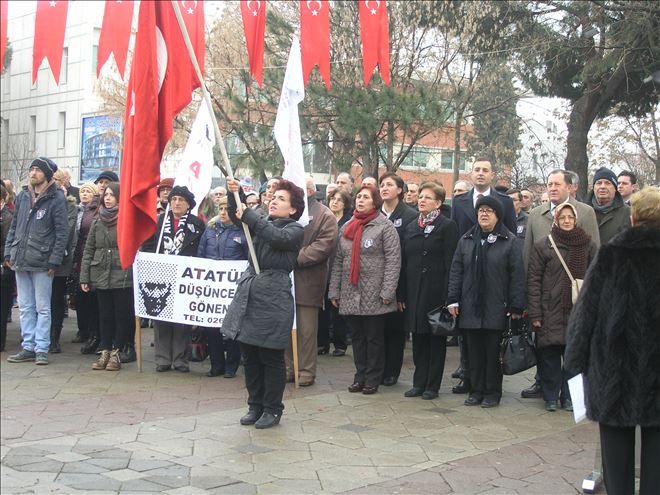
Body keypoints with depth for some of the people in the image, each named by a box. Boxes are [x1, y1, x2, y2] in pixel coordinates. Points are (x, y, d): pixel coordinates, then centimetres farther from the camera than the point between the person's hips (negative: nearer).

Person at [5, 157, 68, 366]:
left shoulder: (56, 198, -6)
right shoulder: (22, 196, 11)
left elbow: (62, 232, -8)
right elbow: (14, 226, 17)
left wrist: (54, 261, -12)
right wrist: (8, 253, 8)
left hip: (42, 263, -6)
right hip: (20, 261, 6)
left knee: (42, 308, 1)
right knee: (26, 307, 10)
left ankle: (41, 349, 6)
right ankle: (28, 347, 17)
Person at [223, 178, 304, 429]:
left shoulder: (295, 229, -1)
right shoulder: (262, 223, 17)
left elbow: (278, 237, -21)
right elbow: (237, 215, 6)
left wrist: (249, 216, -17)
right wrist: (234, 194, -11)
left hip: (273, 297, -6)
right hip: (248, 294, 6)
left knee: (271, 358, 2)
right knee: (250, 357, 11)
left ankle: (272, 409, 13)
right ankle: (255, 406, 23)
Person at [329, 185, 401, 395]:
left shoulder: (385, 226, -5)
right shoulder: (347, 227, 13)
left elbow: (393, 260, -11)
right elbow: (338, 260, 13)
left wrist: (387, 291, -17)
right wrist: (334, 290, 8)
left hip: (374, 295, -5)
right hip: (350, 294, 5)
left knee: (374, 337, 4)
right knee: (357, 337, 12)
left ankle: (373, 378, 14)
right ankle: (360, 376, 22)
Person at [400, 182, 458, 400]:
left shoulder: (447, 226, -4)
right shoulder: (411, 227, 14)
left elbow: (450, 263, -10)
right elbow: (404, 262, 13)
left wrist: (447, 296, -15)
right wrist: (402, 294, 7)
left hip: (435, 291, -5)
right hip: (414, 292, 6)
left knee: (436, 339, 3)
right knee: (418, 338, 9)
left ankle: (432, 385, 10)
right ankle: (419, 383, 17)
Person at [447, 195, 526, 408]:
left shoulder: (510, 241, -1)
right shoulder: (466, 240, 10)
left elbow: (517, 275, -5)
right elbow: (456, 270, 9)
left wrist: (516, 306, -9)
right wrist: (453, 299, 2)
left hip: (496, 309, -3)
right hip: (470, 307, 3)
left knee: (493, 352, 4)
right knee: (474, 351, 8)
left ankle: (492, 392, 15)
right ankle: (476, 390, 19)